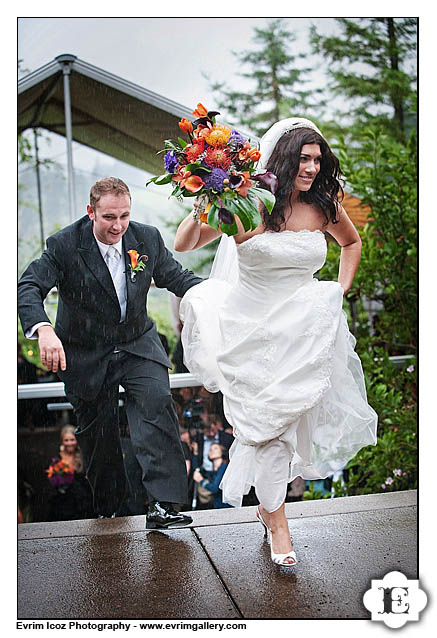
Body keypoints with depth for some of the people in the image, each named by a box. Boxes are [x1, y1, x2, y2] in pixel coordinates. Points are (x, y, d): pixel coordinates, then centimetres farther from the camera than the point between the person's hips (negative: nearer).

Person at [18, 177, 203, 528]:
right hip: (86, 354, -1)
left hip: (138, 344, 2)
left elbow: (175, 276, 5)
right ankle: (109, 510, 33)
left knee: (157, 404, -23)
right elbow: (30, 286, -24)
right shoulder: (64, 245, -16)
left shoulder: (148, 238, -6)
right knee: (97, 433, 10)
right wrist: (43, 329, -44)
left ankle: (162, 505, -22)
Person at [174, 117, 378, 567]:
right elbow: (183, 245, -9)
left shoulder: (324, 206, -3)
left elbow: (352, 243, 19)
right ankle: (275, 515, 19)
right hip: (252, 326, -2)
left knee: (288, 416, 9)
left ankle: (268, 501, 36)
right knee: (266, 420, 1)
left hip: (303, 327, 3)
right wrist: (203, 208, -27)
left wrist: (341, 290, 8)